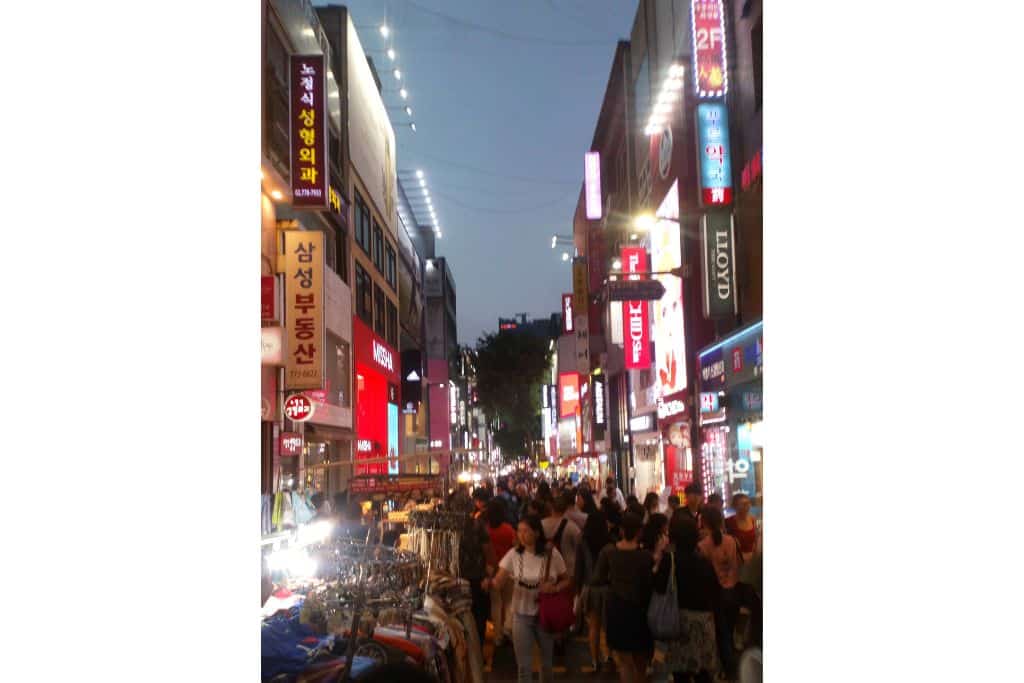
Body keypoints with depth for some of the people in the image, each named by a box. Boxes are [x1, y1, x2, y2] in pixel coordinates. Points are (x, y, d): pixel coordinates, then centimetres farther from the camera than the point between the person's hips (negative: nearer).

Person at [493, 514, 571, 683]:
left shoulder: (552, 554, -11)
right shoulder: (514, 554, -8)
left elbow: (567, 580, -1)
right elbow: (498, 583, -13)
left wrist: (555, 588, -20)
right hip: (521, 615, 0)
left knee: (547, 661, 18)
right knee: (524, 665, 1)